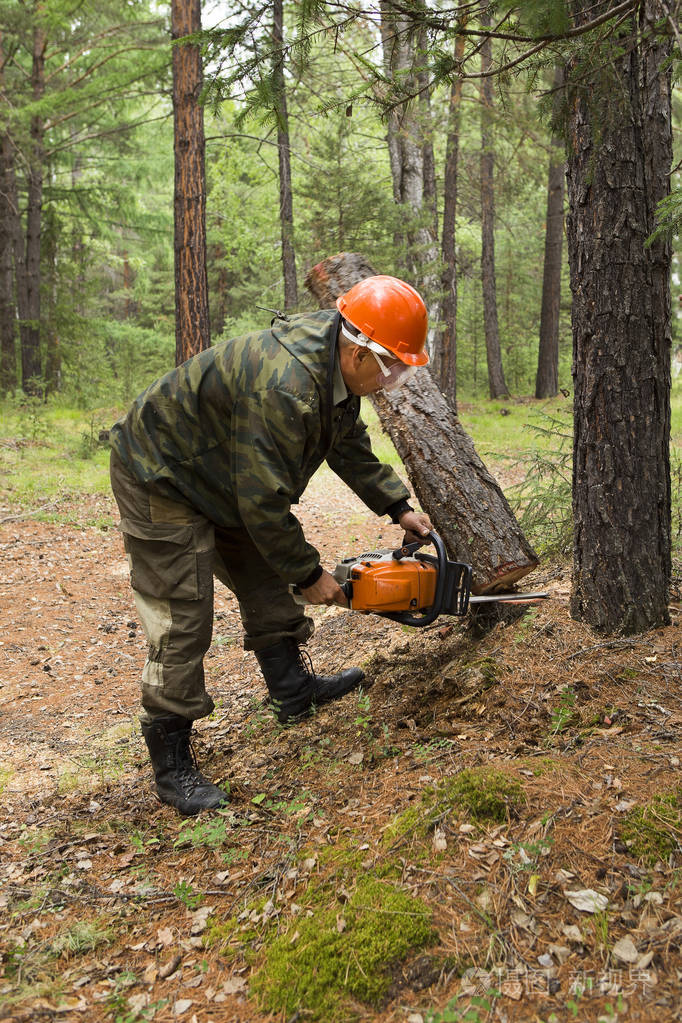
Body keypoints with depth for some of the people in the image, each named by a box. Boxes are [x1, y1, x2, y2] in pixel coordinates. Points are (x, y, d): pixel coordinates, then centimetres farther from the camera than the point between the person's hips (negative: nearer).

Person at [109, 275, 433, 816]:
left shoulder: (336, 362, -6)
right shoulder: (284, 388, -37)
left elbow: (352, 447, 10)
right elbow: (264, 502, -31)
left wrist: (399, 507, 7)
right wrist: (310, 574, -18)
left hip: (222, 473, 10)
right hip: (162, 480, -10)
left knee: (266, 582, 16)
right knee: (183, 622, -8)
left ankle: (293, 689, 33)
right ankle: (171, 763, 3)